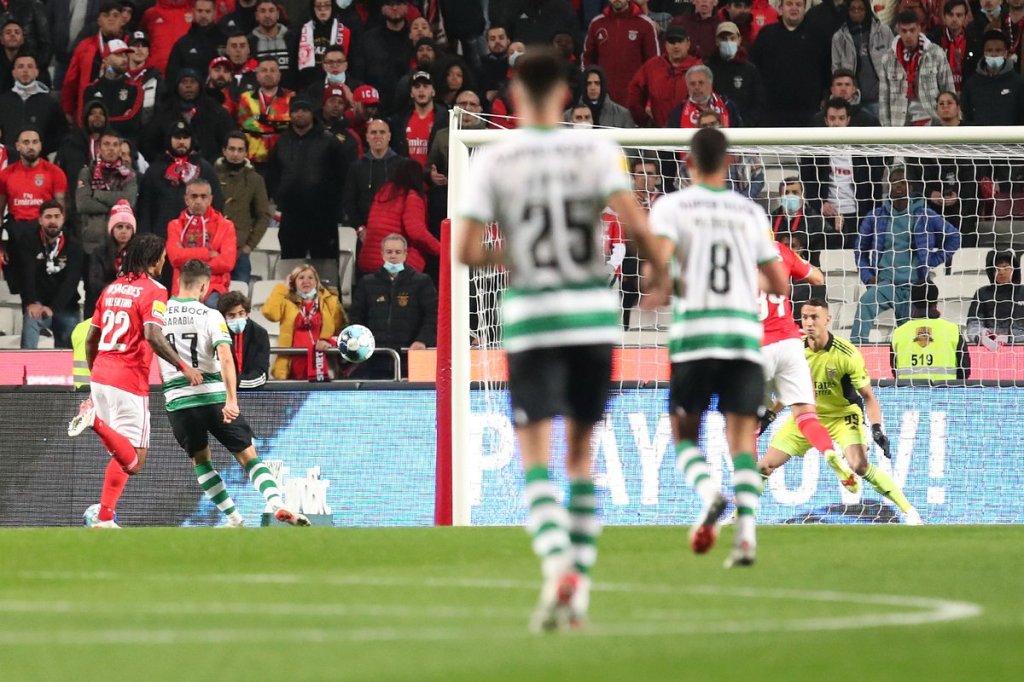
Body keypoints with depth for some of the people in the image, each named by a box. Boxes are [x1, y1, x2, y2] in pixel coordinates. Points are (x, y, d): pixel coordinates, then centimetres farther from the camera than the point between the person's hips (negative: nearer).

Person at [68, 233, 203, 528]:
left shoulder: (112, 288, 17)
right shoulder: (153, 291, -5)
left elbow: (90, 340, 20)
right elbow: (153, 335, -21)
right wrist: (183, 366, -16)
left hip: (99, 379, 8)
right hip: (129, 382, -8)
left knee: (121, 456, 18)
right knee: (133, 462, -9)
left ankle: (104, 519, 10)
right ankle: (96, 420, -28)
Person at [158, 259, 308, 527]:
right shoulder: (210, 316, -4)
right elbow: (226, 359, -15)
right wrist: (231, 400, -22)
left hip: (177, 401, 2)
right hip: (213, 396, -2)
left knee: (200, 460, 21)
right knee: (249, 456, 4)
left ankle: (234, 519, 13)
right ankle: (276, 503, -18)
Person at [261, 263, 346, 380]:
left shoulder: (330, 301, 15)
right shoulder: (287, 302, 15)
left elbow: (341, 328, 9)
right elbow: (270, 313, -4)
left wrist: (330, 341, -11)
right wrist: (283, 288, 5)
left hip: (321, 361, -1)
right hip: (295, 360, 1)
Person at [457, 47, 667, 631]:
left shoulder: (491, 161, -2)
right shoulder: (597, 151, -1)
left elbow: (468, 251, -7)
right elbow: (634, 221, -12)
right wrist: (660, 270, 6)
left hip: (531, 319, -2)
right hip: (595, 315, 2)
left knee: (536, 454, -4)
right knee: (582, 452, 14)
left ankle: (559, 568, -27)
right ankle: (580, 590, 13)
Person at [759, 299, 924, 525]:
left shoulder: (847, 354, -23)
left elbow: (868, 396, -15)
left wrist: (877, 428, -26)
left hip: (843, 414, -4)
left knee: (860, 465, -28)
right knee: (765, 466, -1)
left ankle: (908, 511, -19)